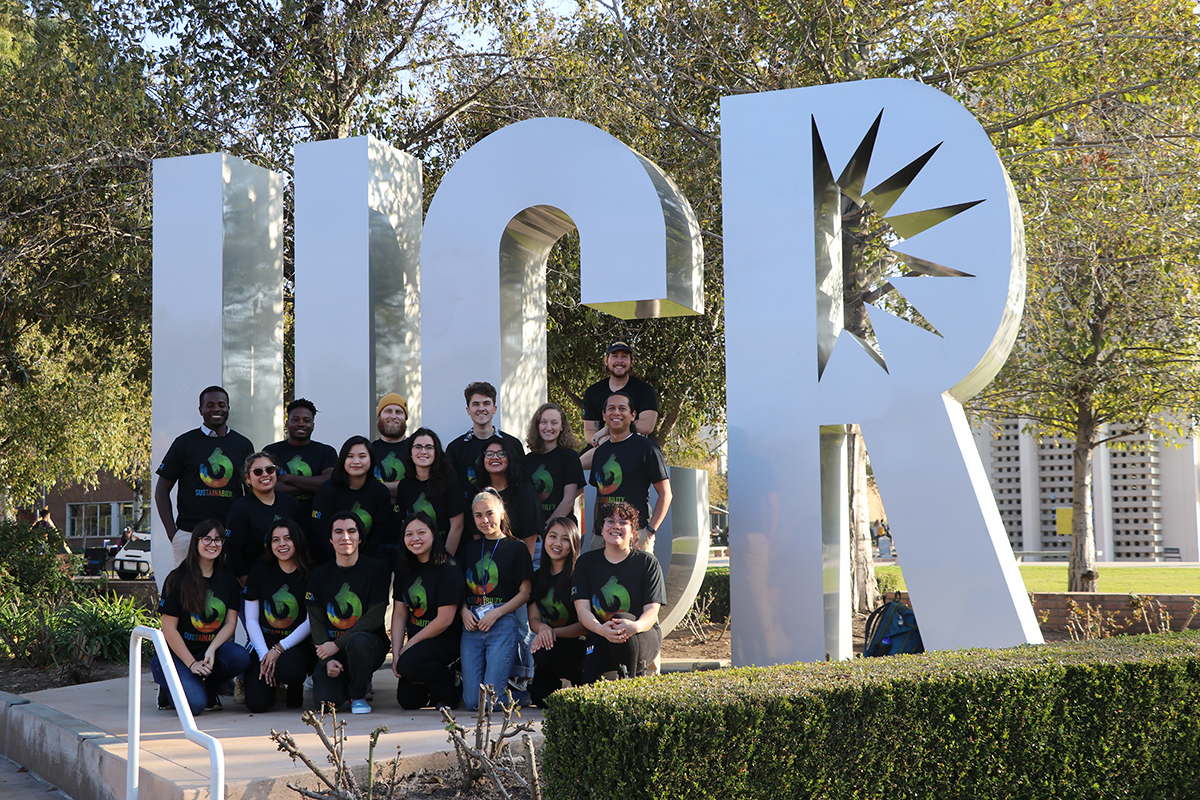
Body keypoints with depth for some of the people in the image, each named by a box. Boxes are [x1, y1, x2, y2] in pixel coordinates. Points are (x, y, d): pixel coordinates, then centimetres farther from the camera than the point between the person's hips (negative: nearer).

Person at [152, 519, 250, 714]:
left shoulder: (228, 579, 6)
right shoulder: (178, 579, -8)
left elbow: (231, 622, 2)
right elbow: (169, 628, -9)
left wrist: (211, 650, -16)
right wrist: (192, 664, -15)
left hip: (213, 648, 4)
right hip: (178, 653, -4)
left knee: (241, 656, -29)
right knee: (195, 703, -28)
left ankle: (207, 688, 0)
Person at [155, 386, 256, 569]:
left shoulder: (243, 445, 13)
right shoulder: (185, 442, 7)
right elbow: (162, 489, 9)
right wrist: (172, 532, -1)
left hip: (230, 535, 2)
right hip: (189, 534, -2)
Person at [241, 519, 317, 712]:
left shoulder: (309, 574, -1)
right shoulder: (259, 572, 5)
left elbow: (311, 622, -3)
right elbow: (251, 620, 4)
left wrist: (279, 649, -13)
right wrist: (264, 655, -9)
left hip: (298, 645, -2)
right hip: (263, 644, 2)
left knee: (287, 669, -38)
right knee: (257, 704, -19)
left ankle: (296, 688, 2)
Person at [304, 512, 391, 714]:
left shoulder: (377, 569, -3)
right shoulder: (319, 574, 7)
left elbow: (374, 619, -8)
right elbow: (317, 621, 3)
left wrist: (338, 644, -15)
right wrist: (327, 660, -12)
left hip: (370, 642, -2)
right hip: (331, 647, 2)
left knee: (358, 641, -39)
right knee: (324, 701, -22)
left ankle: (358, 695, -11)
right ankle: (345, 681, 16)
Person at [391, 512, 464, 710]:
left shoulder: (448, 569, -15)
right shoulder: (405, 568, 5)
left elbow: (445, 619, -18)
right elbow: (399, 614, 5)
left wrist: (408, 646, -13)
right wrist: (395, 653, -7)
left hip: (446, 641, -6)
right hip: (418, 643, 7)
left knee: (408, 663, -31)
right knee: (408, 701, -4)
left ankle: (451, 694, -6)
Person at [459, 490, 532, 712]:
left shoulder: (516, 548, 4)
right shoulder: (470, 548, 16)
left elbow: (525, 593, 2)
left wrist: (497, 613, -10)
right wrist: (464, 611, -2)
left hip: (502, 624, -4)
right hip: (471, 626, 4)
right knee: (472, 702, -4)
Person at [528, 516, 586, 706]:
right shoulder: (538, 577, 7)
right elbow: (534, 619, 7)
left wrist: (553, 632, -24)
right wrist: (543, 628, -17)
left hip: (579, 646, -5)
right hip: (552, 642, 5)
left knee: (544, 654, -34)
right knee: (540, 697, -12)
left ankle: (582, 680, -5)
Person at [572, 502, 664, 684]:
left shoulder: (648, 563, 2)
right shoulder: (586, 562, 7)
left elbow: (652, 611, -8)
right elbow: (582, 609, -4)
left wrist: (635, 626, -33)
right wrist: (602, 630, -27)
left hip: (644, 638, 0)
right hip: (600, 642, 0)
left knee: (622, 625, -37)